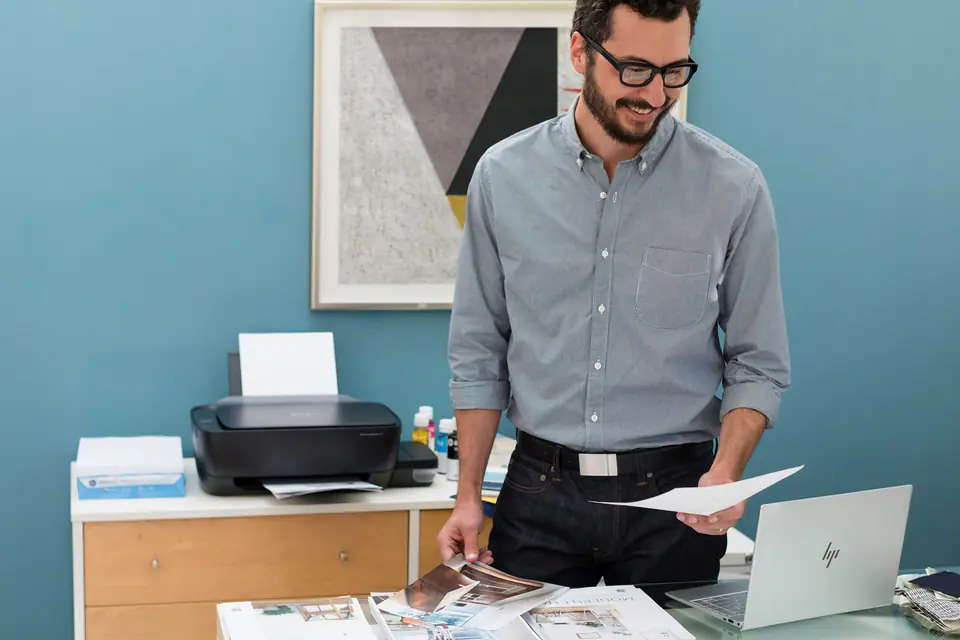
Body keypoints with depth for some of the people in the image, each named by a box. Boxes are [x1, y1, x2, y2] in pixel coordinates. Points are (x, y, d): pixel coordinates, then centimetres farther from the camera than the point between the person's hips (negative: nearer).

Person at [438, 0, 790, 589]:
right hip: (540, 491, 1)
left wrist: (725, 474, -17)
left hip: (671, 496, -1)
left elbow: (758, 365, 0)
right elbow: (479, 352, 6)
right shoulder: (504, 175, -1)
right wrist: (468, 496, 2)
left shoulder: (734, 186, -5)